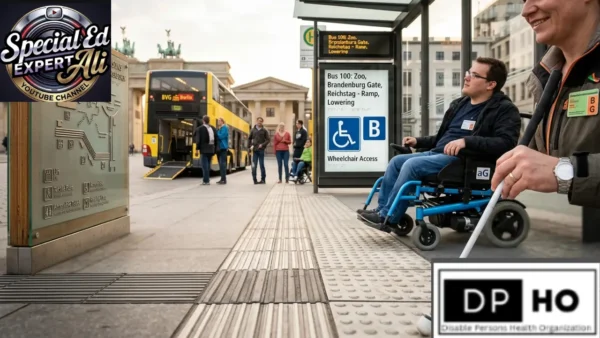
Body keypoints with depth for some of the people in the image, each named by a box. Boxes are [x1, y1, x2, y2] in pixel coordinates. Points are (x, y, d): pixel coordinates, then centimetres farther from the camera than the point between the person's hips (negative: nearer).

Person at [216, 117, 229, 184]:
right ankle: (223, 178, 15)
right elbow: (217, 136, 18)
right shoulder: (218, 129, 19)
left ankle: (224, 179, -13)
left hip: (223, 148, -9)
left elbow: (221, 136, -18)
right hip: (219, 148, 9)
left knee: (222, 163, -12)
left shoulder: (225, 128, -7)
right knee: (221, 163, 10)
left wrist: (217, 132, -4)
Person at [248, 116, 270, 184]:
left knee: (262, 165, 3)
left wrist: (263, 145, -13)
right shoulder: (253, 130, 8)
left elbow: (268, 139, -1)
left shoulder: (264, 130, 2)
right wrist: (250, 145, 5)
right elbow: (249, 139, 17)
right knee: (254, 166, 0)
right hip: (254, 150, 2)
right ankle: (255, 180, 6)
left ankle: (263, 179, 12)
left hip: (261, 150, -2)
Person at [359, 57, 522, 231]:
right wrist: (418, 141, 16)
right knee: (397, 161, -2)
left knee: (412, 165, -26)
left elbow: (506, 143, -22)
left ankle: (387, 219, -17)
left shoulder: (504, 109, -6)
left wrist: (467, 141, -33)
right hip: (437, 153, 9)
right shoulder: (459, 104, 19)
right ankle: (382, 210, -1)